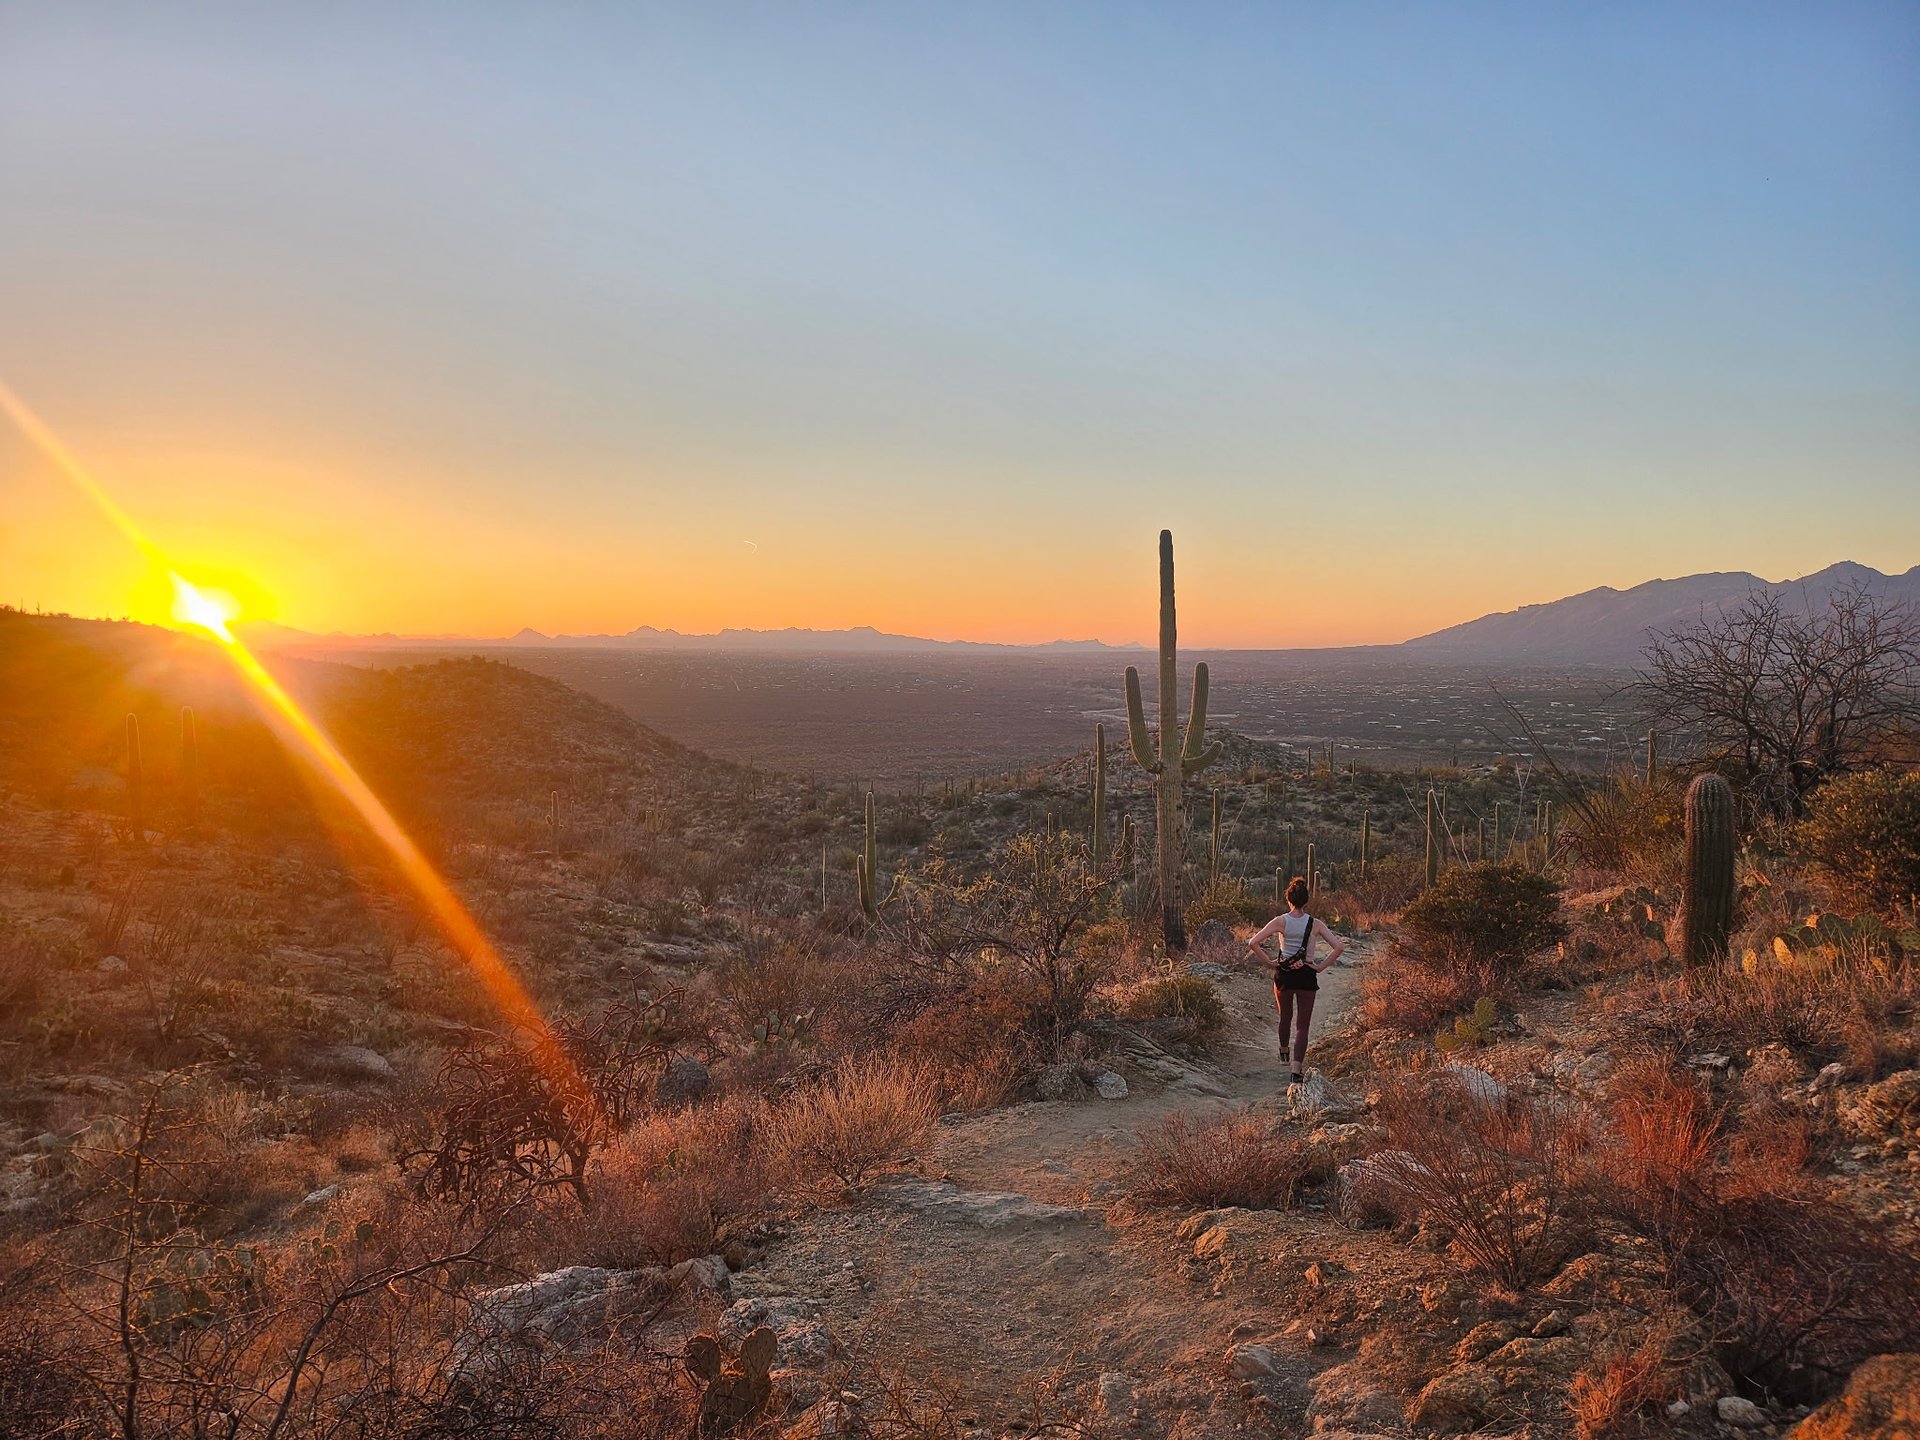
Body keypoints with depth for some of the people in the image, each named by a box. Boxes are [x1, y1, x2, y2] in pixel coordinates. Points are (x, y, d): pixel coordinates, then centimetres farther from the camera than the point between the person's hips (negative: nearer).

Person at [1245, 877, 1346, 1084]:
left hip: (1283, 974, 1)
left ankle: (1284, 1053, 48)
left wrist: (1269, 961, -5)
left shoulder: (1280, 921, -8)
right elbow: (1339, 947, -12)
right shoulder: (1314, 924, -6)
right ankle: (1297, 1070, -10)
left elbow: (1252, 943, -16)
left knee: (1285, 1017, 26)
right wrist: (1321, 966, -5)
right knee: (1302, 1025, 4)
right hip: (1306, 975, -1)